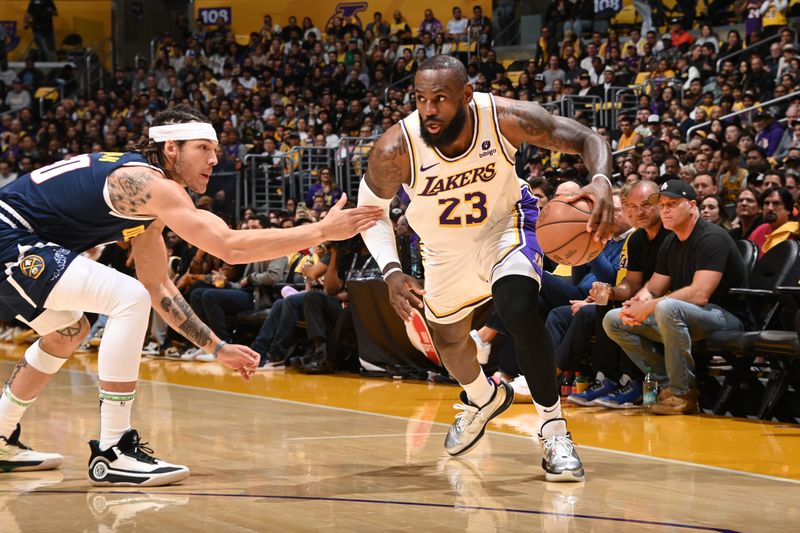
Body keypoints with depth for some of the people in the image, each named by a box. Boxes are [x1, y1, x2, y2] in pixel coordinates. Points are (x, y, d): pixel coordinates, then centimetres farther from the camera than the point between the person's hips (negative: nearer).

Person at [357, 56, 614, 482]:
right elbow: (371, 209, -11)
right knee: (448, 339, 19)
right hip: (444, 244, 3)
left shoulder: (507, 118, -32)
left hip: (504, 223, -2)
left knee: (518, 308, -30)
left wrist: (601, 180, -44)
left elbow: (586, 139, -21)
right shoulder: (395, 149, -31)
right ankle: (483, 398, 56)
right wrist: (391, 271, -25)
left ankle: (554, 429, -15)